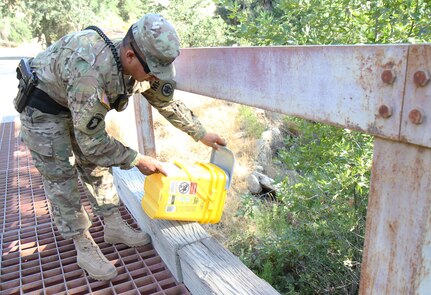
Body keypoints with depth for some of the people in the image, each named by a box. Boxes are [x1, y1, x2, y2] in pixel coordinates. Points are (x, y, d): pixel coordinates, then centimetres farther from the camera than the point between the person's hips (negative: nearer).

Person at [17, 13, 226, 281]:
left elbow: (167, 102, -1)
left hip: (80, 107, 7)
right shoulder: (91, 72, -43)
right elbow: (92, 141, -34)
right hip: (44, 107, -7)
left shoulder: (142, 65, -18)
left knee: (96, 165, 9)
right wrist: (137, 160, -23)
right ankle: (84, 247, 7)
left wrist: (201, 134, 4)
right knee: (61, 178, -5)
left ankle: (114, 226, 22)